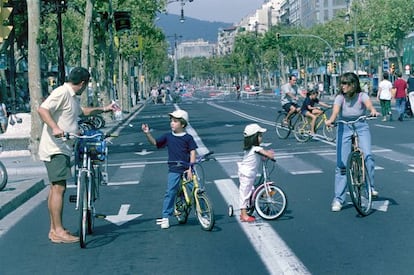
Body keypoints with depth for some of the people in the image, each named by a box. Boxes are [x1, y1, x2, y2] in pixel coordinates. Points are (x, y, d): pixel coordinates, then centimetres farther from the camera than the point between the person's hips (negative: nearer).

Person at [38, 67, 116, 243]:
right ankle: (58, 231, -9)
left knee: (56, 188, 13)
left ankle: (54, 229, 19)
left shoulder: (72, 97, 19)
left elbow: (81, 111, 39)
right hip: (55, 148, -11)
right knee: (59, 188, -11)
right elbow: (42, 109, -25)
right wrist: (55, 127, -38)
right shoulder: (62, 92, -13)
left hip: (62, 149, 11)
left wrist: (103, 109, 38)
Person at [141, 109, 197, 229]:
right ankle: (165, 217, 1)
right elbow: (155, 142, 6)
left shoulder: (188, 138, -2)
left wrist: (190, 169, -11)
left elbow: (192, 153, -4)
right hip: (174, 170, 1)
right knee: (170, 192, -4)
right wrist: (147, 133, -11)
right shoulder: (168, 136, 5)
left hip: (187, 169, -1)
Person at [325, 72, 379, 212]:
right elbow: (336, 110, -28)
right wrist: (331, 120, -50)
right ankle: (338, 199, 6)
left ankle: (370, 186, -4)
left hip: (361, 128, 0)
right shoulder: (340, 97, -10)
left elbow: (369, 104, -31)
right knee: (342, 164, -2)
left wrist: (373, 111, -55)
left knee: (367, 155, -25)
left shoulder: (362, 96, -11)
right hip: (344, 128, 0)